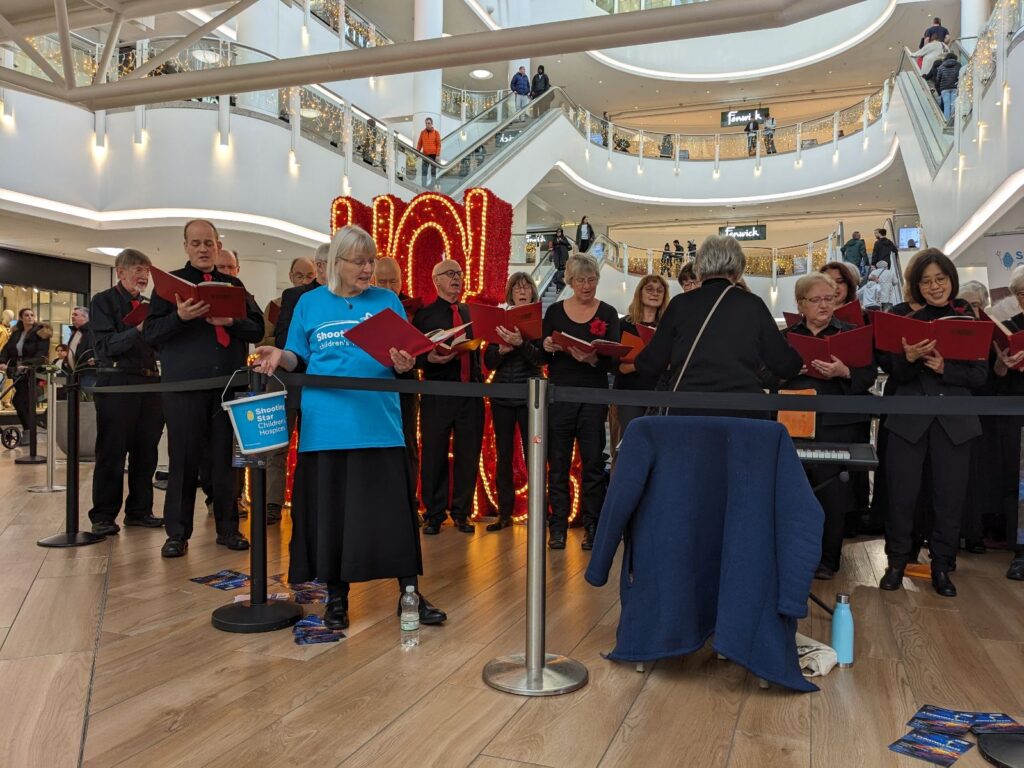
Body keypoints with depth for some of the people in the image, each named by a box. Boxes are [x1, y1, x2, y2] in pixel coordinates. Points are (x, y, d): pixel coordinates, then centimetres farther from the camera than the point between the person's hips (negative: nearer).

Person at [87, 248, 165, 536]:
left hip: (149, 382, 5)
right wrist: (139, 329, -22)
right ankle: (103, 516, 9)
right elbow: (107, 346, -10)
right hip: (116, 384, -5)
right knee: (112, 452, 0)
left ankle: (139, 510, 18)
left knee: (146, 452, 8)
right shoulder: (103, 301, 1)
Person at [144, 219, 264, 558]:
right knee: (183, 458, 2)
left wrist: (230, 322, -11)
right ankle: (177, 533, 12)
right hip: (184, 383, -2)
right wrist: (180, 316, -17)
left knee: (226, 457, 6)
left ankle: (228, 528, 17)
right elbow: (150, 333, 1)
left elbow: (257, 329, 8)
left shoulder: (234, 285, 15)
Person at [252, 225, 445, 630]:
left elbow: (404, 358, 5)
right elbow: (299, 359, 11)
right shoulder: (310, 303, 10)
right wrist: (278, 354, -11)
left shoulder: (387, 301, 8)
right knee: (329, 510, 7)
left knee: (392, 508, 1)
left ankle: (409, 593, 13)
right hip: (325, 425, 1)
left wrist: (404, 364, -18)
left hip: (378, 423, 0)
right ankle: (336, 595, 22)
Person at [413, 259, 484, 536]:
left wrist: (478, 378, 2)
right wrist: (430, 358, -20)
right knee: (434, 456, 1)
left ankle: (461, 513, 18)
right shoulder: (424, 314, 4)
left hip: (470, 393, 3)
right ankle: (434, 515, 13)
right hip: (437, 395, -3)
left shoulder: (470, 313, 15)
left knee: (468, 455, 6)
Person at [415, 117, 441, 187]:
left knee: (433, 171, 3)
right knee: (424, 171, -1)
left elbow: (438, 144, -2)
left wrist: (438, 155, -9)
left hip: (433, 155, -2)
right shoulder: (422, 132, 8)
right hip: (425, 155, 2)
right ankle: (423, 186, 1)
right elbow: (419, 143, 10)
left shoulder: (436, 132, 1)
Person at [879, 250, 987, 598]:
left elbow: (980, 375, 0)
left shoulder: (970, 320, 5)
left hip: (954, 420, 1)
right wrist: (908, 358, -21)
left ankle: (942, 566, 21)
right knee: (901, 494, 0)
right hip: (909, 418, 0)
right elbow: (897, 375, 0)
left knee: (949, 496, 5)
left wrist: (944, 368, -17)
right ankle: (897, 561, 16)